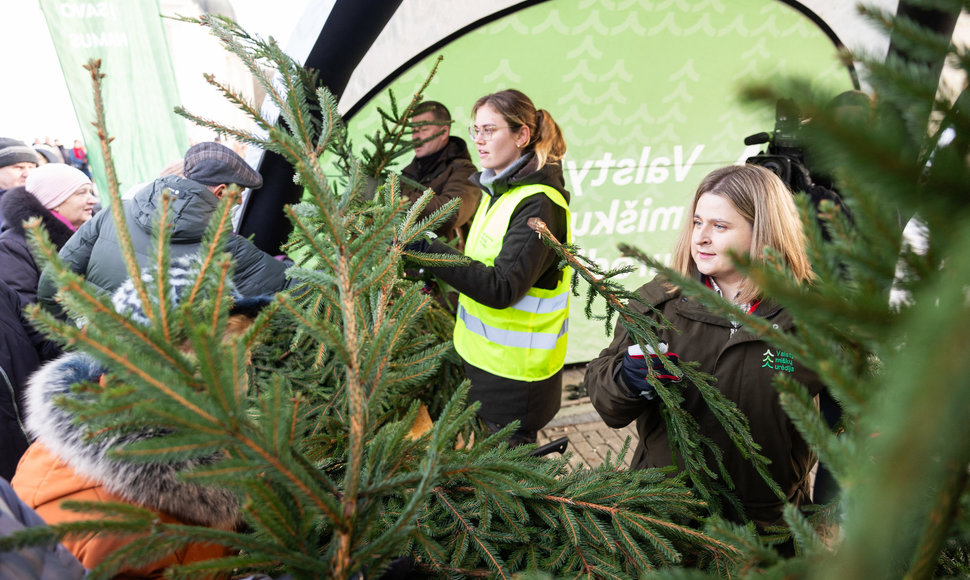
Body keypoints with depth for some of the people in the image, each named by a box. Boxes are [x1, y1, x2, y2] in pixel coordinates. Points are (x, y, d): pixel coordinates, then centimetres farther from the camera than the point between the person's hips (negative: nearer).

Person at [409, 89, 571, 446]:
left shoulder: (538, 203, -20)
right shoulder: (500, 189, 9)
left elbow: (502, 288, -27)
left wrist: (428, 250, -29)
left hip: (515, 372, -8)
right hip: (485, 357, 9)